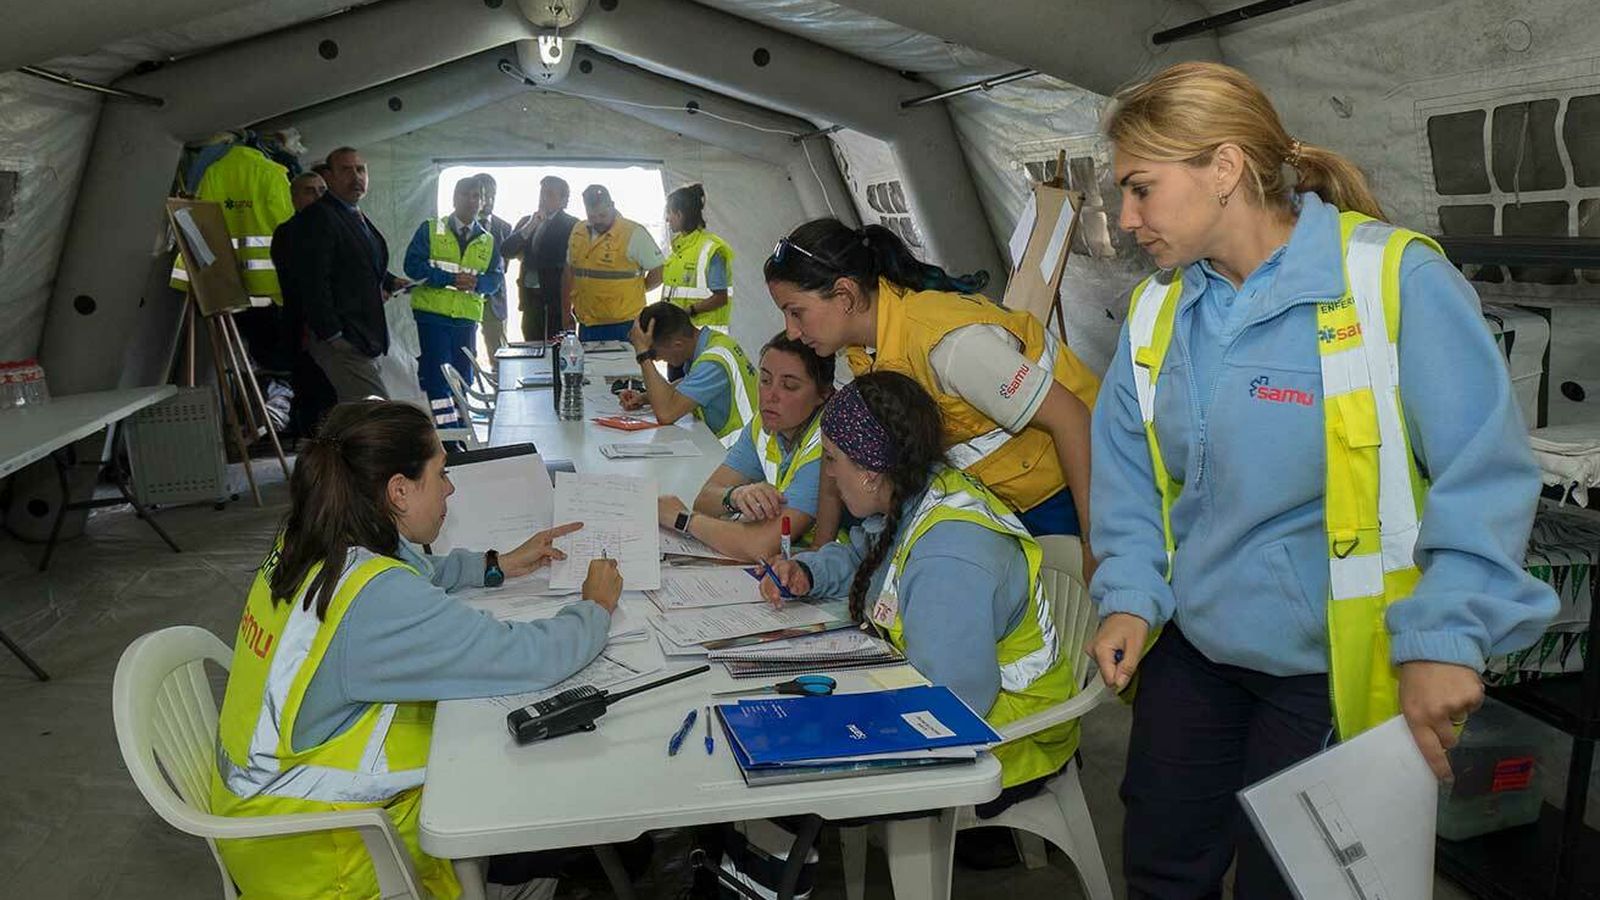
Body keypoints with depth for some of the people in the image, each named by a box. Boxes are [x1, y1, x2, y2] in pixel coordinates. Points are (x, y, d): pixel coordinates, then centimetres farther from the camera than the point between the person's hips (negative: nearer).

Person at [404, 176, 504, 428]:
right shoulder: (430, 230, 3)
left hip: (467, 318, 3)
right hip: (432, 314, -3)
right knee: (437, 376, -9)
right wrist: (451, 279, -17)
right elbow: (413, 265, -7)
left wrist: (477, 282, -14)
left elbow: (496, 278, 8)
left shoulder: (488, 241, 13)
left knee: (463, 378, 9)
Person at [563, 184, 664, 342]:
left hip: (623, 325, -5)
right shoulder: (578, 231, 9)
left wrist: (633, 292, 4)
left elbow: (657, 272, -6)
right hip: (586, 323, 5)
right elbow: (569, 272, 17)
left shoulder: (634, 233, -9)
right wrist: (565, 312, 16)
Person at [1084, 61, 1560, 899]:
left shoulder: (1396, 278, -18)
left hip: (1336, 666, -5)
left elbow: (1486, 473, -19)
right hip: (1193, 646, 5)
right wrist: (1129, 597, -4)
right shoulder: (1156, 308, 0)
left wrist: (1444, 637, -24)